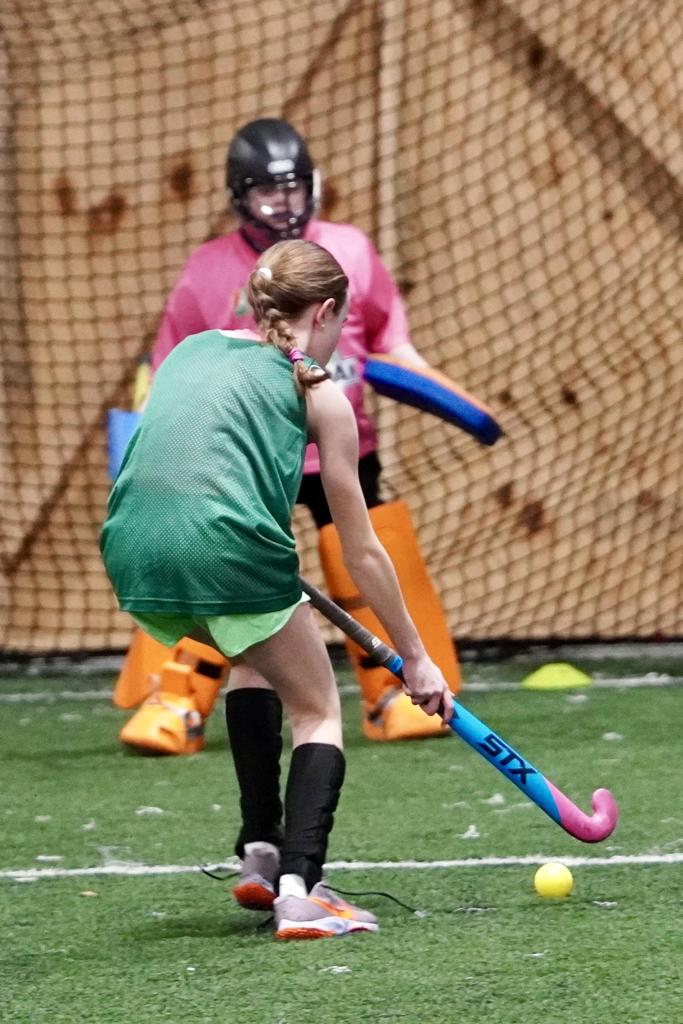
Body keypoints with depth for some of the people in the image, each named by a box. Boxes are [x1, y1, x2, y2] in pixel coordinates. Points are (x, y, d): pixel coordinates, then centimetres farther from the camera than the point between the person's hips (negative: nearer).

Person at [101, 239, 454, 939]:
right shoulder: (319, 395, 10)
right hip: (228, 549, -5)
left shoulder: (191, 350, 24)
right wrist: (414, 658, 21)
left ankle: (259, 854, 29)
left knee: (256, 656, 33)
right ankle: (299, 892, -5)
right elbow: (361, 551, 13)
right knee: (316, 710, 14)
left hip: (134, 553, 5)